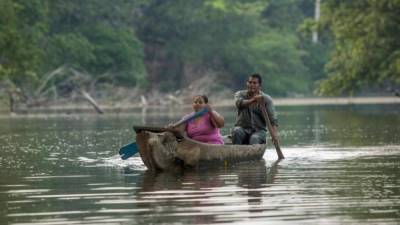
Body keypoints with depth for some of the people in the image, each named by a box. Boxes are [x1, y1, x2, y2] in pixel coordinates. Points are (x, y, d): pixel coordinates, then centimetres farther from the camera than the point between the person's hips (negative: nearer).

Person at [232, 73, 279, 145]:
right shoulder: (240, 94, 4)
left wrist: (274, 134, -27)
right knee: (237, 131, -32)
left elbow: (272, 118, -9)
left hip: (259, 131, -1)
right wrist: (253, 100, -38)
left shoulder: (266, 99, 1)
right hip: (243, 129, 1)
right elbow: (239, 103, -21)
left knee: (255, 139, -34)